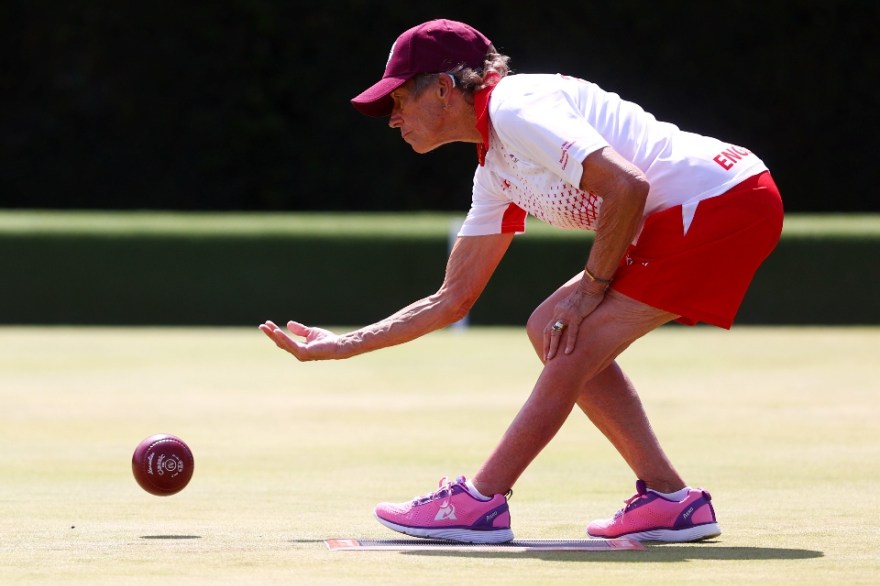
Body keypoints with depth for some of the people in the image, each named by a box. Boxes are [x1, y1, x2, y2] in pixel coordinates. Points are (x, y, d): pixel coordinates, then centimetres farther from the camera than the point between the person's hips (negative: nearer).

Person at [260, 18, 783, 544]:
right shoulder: (495, 171, 18)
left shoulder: (515, 107, -12)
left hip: (726, 200, -10)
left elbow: (627, 185, -23)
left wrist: (590, 287, -13)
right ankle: (669, 500, 9)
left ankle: (478, 503, -1)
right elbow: (453, 299, 23)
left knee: (575, 345, -10)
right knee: (553, 332, 11)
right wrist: (344, 346, 22)